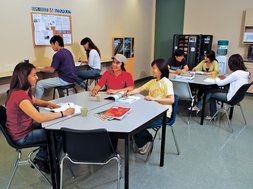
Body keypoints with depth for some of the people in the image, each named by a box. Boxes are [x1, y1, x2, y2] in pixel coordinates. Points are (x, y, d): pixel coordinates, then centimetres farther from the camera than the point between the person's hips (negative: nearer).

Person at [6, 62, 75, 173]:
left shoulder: (24, 91, -2)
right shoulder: (19, 95, -32)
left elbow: (34, 101, 19)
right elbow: (40, 118, -39)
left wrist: (48, 104, 0)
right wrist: (63, 113, -30)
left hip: (26, 128, 9)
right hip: (22, 137, -9)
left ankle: (42, 158, 27)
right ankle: (41, 159, 22)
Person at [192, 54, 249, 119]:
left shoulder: (236, 74, -25)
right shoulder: (245, 72, 1)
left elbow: (220, 83, -18)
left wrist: (217, 78, 2)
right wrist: (225, 78, 5)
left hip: (232, 97, -8)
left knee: (210, 93, 4)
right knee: (212, 91, 13)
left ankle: (199, 107, 25)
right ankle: (213, 114, 19)